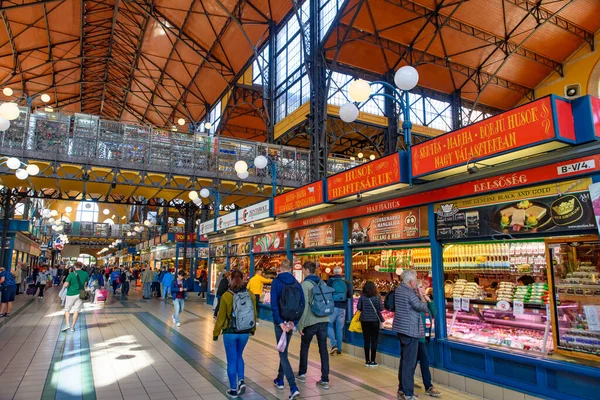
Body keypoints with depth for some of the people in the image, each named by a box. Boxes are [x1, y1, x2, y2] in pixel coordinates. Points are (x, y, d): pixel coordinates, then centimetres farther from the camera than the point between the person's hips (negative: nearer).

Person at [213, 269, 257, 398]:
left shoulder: (226, 296, -16)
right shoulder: (250, 294, -7)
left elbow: (221, 317, -9)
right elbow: (254, 313, 3)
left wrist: (216, 332, 5)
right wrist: (253, 328, 20)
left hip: (230, 333, -3)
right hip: (245, 332, 3)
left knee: (231, 360, 11)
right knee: (239, 356, 25)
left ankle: (233, 390, 20)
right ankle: (241, 381, 13)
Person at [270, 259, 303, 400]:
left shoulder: (276, 282, -7)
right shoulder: (296, 283, 4)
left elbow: (274, 304, -15)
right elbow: (302, 304, 0)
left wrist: (280, 322, -14)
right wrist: (294, 322, 0)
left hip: (280, 321, -4)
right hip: (291, 321, 4)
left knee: (283, 354, 0)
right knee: (283, 351, 23)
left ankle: (293, 388, -9)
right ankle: (280, 380, 37)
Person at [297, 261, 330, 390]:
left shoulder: (305, 284, -10)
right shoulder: (322, 283, 8)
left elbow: (304, 305, -15)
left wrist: (300, 324, -10)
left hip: (310, 322, -5)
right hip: (324, 321, 5)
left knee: (304, 347, 16)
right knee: (323, 349, 7)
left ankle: (302, 374, 30)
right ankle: (325, 380, 8)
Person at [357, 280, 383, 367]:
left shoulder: (362, 297, -7)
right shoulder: (377, 297, -11)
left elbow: (358, 308, -4)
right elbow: (381, 308, -8)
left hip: (364, 320, 2)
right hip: (374, 320, -2)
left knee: (366, 340, 10)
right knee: (374, 340, 8)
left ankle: (367, 361, 16)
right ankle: (372, 361, 10)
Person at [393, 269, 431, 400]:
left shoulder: (399, 289, 9)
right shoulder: (410, 293, -20)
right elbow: (424, 308, -15)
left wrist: (419, 295, 4)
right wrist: (421, 295, -2)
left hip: (401, 329, 10)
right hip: (410, 330, -10)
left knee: (404, 360, 18)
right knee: (409, 363, -4)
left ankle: (402, 389, 27)